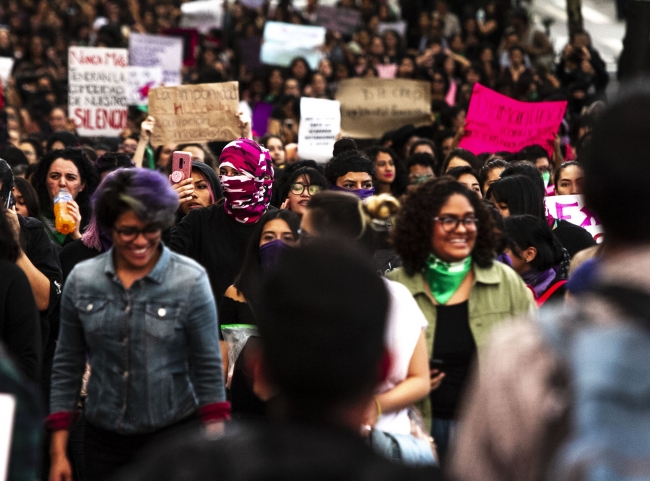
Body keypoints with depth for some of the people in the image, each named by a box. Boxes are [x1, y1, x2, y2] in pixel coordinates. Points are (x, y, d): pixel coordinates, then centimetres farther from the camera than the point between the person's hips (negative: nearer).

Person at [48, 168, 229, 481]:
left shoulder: (190, 281, -8)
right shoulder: (81, 280, 0)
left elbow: (208, 369, -5)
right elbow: (66, 367, 6)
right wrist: (58, 452, 3)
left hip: (172, 433, -2)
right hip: (103, 440, 2)